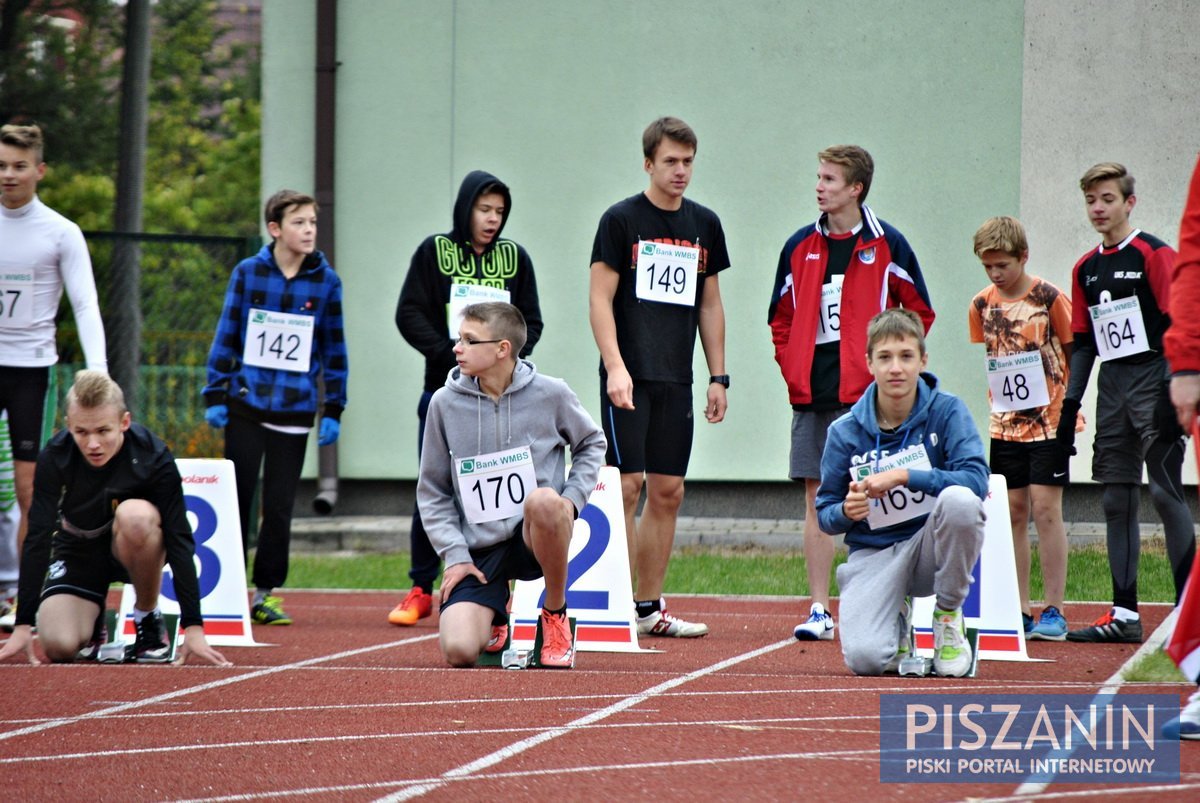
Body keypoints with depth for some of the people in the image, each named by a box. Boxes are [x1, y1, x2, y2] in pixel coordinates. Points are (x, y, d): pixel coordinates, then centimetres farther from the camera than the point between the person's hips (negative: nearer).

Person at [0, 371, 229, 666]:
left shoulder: (153, 456, -27)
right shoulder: (54, 458, -23)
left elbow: (180, 540, -26)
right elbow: (37, 540, -22)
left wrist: (194, 627, -30)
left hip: (136, 550, -1)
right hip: (78, 550, 1)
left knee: (135, 515, -38)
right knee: (59, 647, -24)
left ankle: (148, 617, -13)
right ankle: (93, 615, 14)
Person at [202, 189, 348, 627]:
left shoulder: (326, 281, 1)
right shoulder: (247, 273, -1)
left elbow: (334, 348, 6)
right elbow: (226, 336, 4)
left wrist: (333, 410, 4)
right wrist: (215, 396, 1)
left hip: (295, 411, 1)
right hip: (246, 406, -1)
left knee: (279, 508, 4)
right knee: (237, 501, 4)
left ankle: (267, 592, 14)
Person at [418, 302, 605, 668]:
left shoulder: (551, 395, -3)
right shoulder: (445, 404, 0)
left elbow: (592, 444, 15)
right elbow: (433, 491, 7)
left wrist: (570, 500, -2)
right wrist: (455, 554, -3)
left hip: (536, 539, -1)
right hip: (479, 551, 1)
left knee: (544, 500, -38)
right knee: (459, 651, -22)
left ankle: (555, 615, -12)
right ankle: (493, 620, 19)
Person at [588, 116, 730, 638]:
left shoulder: (704, 224, 12)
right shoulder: (621, 220, -4)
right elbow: (600, 299, -7)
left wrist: (718, 377, 12)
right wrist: (615, 368, -17)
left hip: (676, 380, 5)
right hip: (630, 378, -5)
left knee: (668, 492, 6)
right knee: (626, 486, -10)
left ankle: (649, 607, 13)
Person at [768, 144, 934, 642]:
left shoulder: (886, 245, 0)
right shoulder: (800, 247, 10)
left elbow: (919, 312, 5)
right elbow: (781, 318, 18)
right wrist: (793, 370, 7)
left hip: (867, 394, -4)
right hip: (813, 392, 4)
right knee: (816, 498, 2)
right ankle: (819, 610, 4)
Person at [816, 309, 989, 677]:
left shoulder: (946, 411, -8)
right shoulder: (845, 432, -4)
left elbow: (976, 479, -21)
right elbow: (825, 514, 4)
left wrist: (904, 476, -27)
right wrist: (846, 512, -20)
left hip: (931, 547, 0)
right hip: (874, 554, 0)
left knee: (960, 499, -35)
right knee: (864, 659, -27)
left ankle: (949, 618, -9)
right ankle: (898, 617, 15)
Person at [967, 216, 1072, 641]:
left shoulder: (1050, 299, -7)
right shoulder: (981, 305, 5)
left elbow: (1074, 354, -1)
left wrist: (1070, 406, -8)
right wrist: (989, 401, 6)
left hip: (1048, 420, -4)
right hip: (1004, 425, 4)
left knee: (1045, 509, -7)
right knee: (1014, 513, 5)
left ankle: (1054, 612, -3)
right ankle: (1020, 611, 10)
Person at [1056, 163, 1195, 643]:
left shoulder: (1154, 256, -5)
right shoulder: (1086, 269, 15)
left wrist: (1170, 390, -17)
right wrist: (1070, 405, 13)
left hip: (1151, 381, -7)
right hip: (1111, 389, 7)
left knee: (1165, 492, -10)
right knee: (1116, 499, 5)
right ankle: (1124, 614, 6)